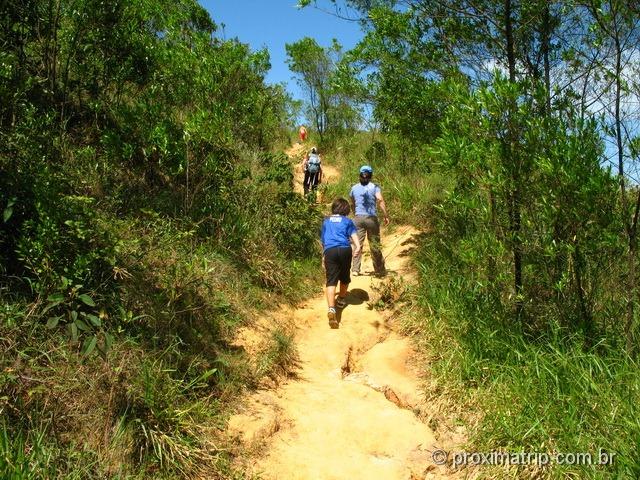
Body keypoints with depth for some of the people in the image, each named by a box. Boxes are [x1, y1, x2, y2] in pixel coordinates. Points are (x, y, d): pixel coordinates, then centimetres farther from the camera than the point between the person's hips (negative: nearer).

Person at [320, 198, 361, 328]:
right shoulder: (348, 221, 20)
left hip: (329, 251, 0)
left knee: (331, 281, -10)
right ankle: (341, 300, 43)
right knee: (344, 277, 23)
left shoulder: (326, 221, 28)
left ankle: (331, 309, -29)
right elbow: (353, 234, 1)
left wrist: (323, 257, 44)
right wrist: (358, 246, -15)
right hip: (345, 249, 0)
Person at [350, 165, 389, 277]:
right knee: (374, 245, 6)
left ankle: (355, 269, 1)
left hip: (358, 218, 2)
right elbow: (380, 200, -14)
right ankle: (380, 270, 15)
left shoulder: (354, 188, 10)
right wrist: (386, 215, -13)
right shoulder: (374, 187, 0)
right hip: (371, 218, -2)